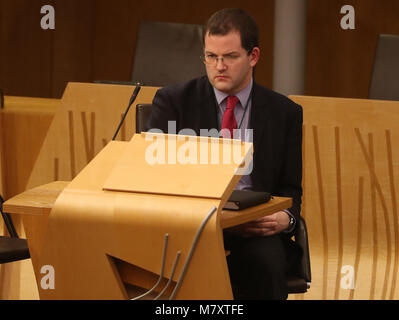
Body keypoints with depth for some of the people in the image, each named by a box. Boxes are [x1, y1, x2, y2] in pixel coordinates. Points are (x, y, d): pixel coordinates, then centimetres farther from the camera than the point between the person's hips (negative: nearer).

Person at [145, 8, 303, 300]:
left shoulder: (285, 112, 12)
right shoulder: (173, 101, 8)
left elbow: (291, 188, 13)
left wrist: (285, 218, -12)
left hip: (256, 229, 1)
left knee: (266, 263, -34)